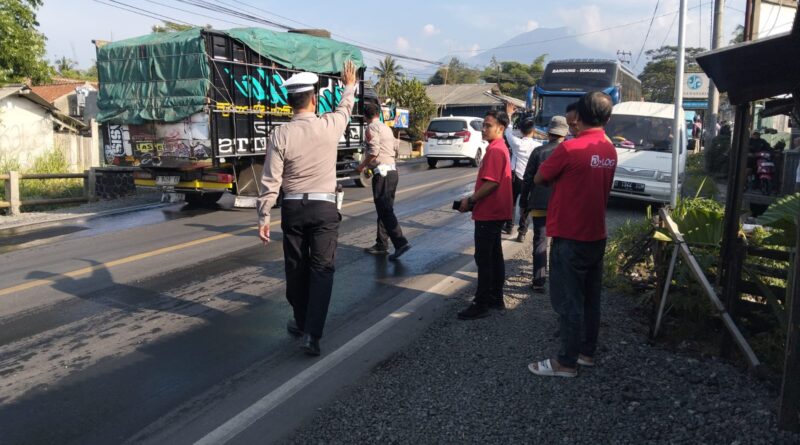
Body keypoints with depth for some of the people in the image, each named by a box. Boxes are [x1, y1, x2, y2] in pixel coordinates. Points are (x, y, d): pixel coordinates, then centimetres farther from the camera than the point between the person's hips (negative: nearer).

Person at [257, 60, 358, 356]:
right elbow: (345, 109, 19)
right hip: (324, 207, -1)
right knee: (321, 269, 0)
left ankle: (301, 324, 29)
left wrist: (263, 216, 0)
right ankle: (312, 332, -8)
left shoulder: (280, 134, -7)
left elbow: (270, 180, -7)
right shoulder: (330, 126, -5)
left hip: (293, 207, 1)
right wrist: (349, 86, 39)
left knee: (296, 269, 14)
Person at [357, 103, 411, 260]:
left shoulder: (372, 128, -6)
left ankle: (400, 243, -20)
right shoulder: (387, 128, 21)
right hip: (392, 170, 9)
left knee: (385, 210, -12)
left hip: (382, 172, -9)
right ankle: (381, 245, 16)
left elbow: (373, 151, -17)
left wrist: (362, 166, -3)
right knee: (384, 209, 12)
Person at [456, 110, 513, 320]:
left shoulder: (495, 150, -17)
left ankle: (481, 305, 2)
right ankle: (496, 298, 26)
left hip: (488, 214, -10)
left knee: (484, 259, -4)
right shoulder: (499, 148, 15)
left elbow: (491, 183, -24)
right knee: (494, 256, 16)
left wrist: (470, 200, -16)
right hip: (494, 212, 10)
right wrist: (474, 200, 14)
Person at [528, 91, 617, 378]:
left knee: (568, 301, 0)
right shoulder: (610, 151, 6)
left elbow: (538, 179, -8)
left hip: (570, 237, -8)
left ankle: (567, 362, 9)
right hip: (596, 236, 8)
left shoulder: (570, 148, -19)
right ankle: (587, 352, 28)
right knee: (590, 298, 16)